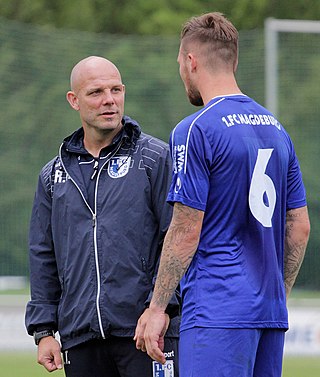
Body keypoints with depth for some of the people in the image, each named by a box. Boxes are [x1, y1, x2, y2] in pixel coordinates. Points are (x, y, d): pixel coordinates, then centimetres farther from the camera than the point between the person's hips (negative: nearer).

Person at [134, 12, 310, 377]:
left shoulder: (194, 131, -9)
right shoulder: (276, 128, 14)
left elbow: (185, 232, -11)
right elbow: (299, 227, 16)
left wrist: (156, 309, -5)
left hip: (217, 314, -8)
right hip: (271, 314, 8)